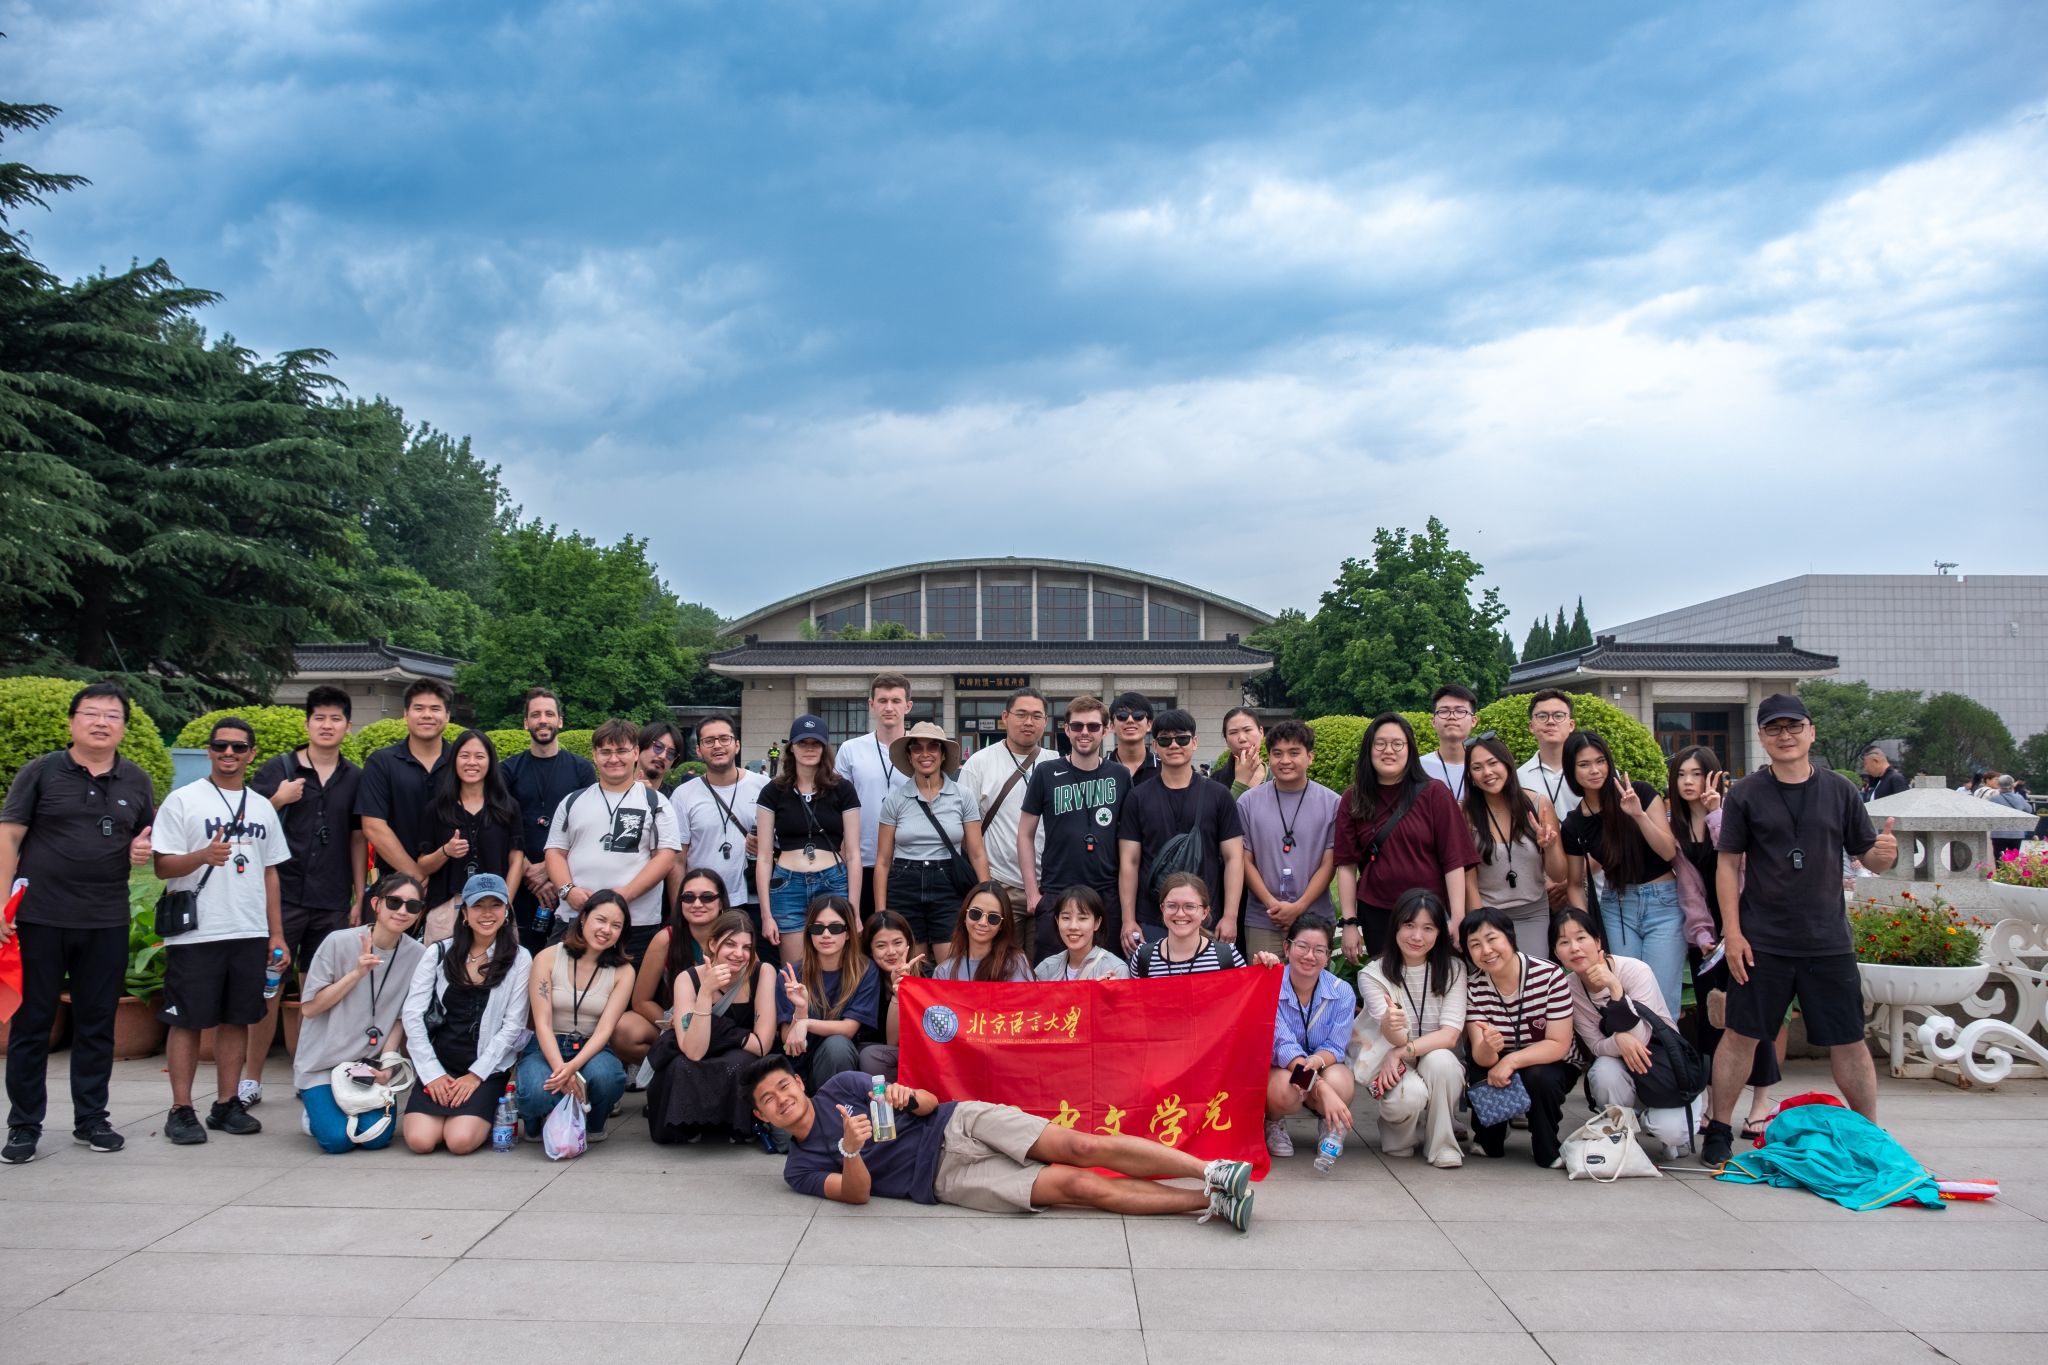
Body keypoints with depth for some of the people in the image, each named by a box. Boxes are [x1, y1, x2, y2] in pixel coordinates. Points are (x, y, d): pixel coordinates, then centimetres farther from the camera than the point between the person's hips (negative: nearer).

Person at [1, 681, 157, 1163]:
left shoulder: (137, 782, 8)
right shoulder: (40, 772, -1)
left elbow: (149, 840, 19)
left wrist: (144, 849, -5)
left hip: (107, 923, 3)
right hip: (39, 919, -2)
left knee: (97, 1024, 10)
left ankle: (91, 1120, 21)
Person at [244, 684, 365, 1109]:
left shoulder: (354, 779, 7)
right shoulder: (278, 770, 1)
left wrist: (359, 898, 8)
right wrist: (278, 800, -13)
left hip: (332, 903, 2)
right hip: (282, 895, -2)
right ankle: (251, 1078, 12)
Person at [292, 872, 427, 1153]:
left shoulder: (418, 955, -7)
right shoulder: (339, 942, -14)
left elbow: (403, 1017, 4)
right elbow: (309, 1008, -11)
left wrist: (386, 1060, -10)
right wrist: (357, 973, -21)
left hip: (372, 1063, 2)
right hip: (324, 1061, -2)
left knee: (377, 1138, -14)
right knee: (337, 1139, -16)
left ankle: (355, 1109, 20)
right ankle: (317, 1111, 18)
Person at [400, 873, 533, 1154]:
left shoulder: (519, 960, 0)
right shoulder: (438, 953, 5)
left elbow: (513, 1025, -3)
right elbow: (412, 1015, 0)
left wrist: (476, 1074, -9)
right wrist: (433, 1074, -7)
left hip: (487, 1069, -2)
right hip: (438, 1065, 2)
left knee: (461, 1140, -22)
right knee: (420, 1140, -19)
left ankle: (486, 1114, 11)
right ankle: (450, 1112, 13)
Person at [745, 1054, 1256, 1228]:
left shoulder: (840, 1086, 11)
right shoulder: (799, 1168, 8)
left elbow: (931, 1102, 9)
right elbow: (856, 1193, -9)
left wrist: (909, 1097, -16)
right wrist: (851, 1151, -30)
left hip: (958, 1124, 2)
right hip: (945, 1177, -2)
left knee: (1083, 1147, -19)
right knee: (1077, 1186, -18)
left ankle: (1213, 1172, -18)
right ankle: (1211, 1203, -17)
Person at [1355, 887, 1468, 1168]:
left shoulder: (1452, 969, -4)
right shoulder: (1374, 974, -8)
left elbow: (1450, 1035, -13)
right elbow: (1396, 1038, -21)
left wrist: (1403, 1050, -23)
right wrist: (1391, 1027, -46)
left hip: (1440, 1069, 1)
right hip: (1392, 1070, -1)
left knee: (1439, 1059, -32)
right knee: (1410, 1094, -33)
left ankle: (1442, 1144, -10)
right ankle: (1400, 1138, 3)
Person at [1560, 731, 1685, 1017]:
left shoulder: (1640, 793, -8)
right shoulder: (1573, 825, 0)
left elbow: (1669, 852, -12)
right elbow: (1575, 884, 9)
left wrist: (1639, 814, -26)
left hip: (1663, 901, -2)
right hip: (1616, 908, 3)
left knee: (1662, 997, -3)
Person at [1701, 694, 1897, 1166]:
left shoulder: (1839, 790, 4)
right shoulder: (1745, 795, 0)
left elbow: (1869, 858, 8)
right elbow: (1728, 864, 0)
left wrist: (1884, 853, -17)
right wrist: (1732, 931, -7)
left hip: (1828, 941, 2)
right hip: (1762, 942, -1)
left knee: (1849, 1041, 8)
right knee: (1741, 1035, 2)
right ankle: (1718, 1130, 14)